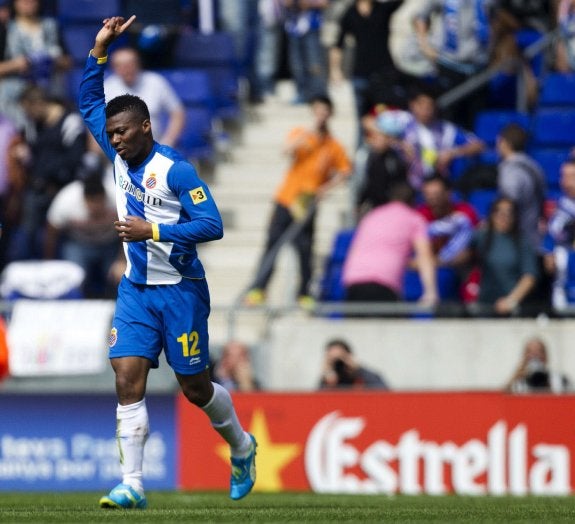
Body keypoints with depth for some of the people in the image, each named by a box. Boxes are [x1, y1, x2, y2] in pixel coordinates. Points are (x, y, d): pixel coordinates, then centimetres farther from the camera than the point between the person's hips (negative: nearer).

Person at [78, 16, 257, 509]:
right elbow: (90, 103, 12)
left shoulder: (176, 170, -17)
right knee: (128, 380, -8)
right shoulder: (120, 156, 3)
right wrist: (100, 50, 0)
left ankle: (242, 446, 34)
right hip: (136, 288, 5)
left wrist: (153, 231, -26)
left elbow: (212, 225, -21)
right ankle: (132, 485, -10)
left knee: (195, 388, 6)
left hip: (180, 289, -5)